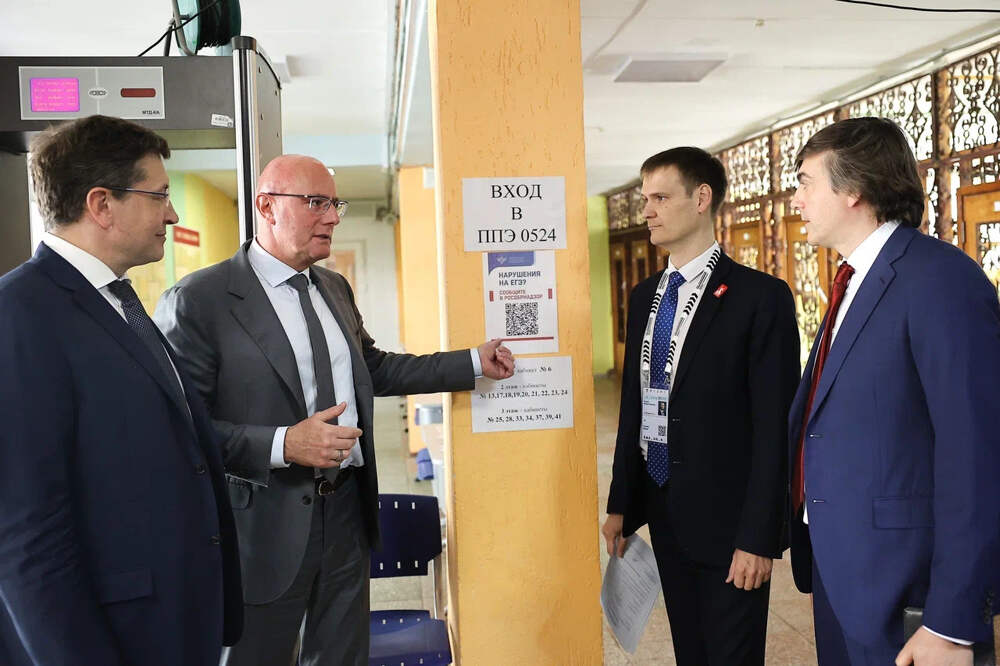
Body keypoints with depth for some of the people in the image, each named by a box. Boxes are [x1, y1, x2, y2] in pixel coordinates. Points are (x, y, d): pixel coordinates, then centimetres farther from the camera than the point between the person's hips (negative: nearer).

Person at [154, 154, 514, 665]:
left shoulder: (336, 289, 9)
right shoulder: (198, 301, -14)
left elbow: (373, 369, 19)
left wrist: (474, 363, 15)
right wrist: (283, 444, -27)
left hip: (347, 513, 6)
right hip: (264, 526, -6)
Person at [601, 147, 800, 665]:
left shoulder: (760, 297, -12)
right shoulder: (644, 296, 9)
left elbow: (773, 428, -14)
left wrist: (759, 538, -16)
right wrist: (621, 504, 10)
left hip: (725, 519, -6)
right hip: (664, 516, 6)